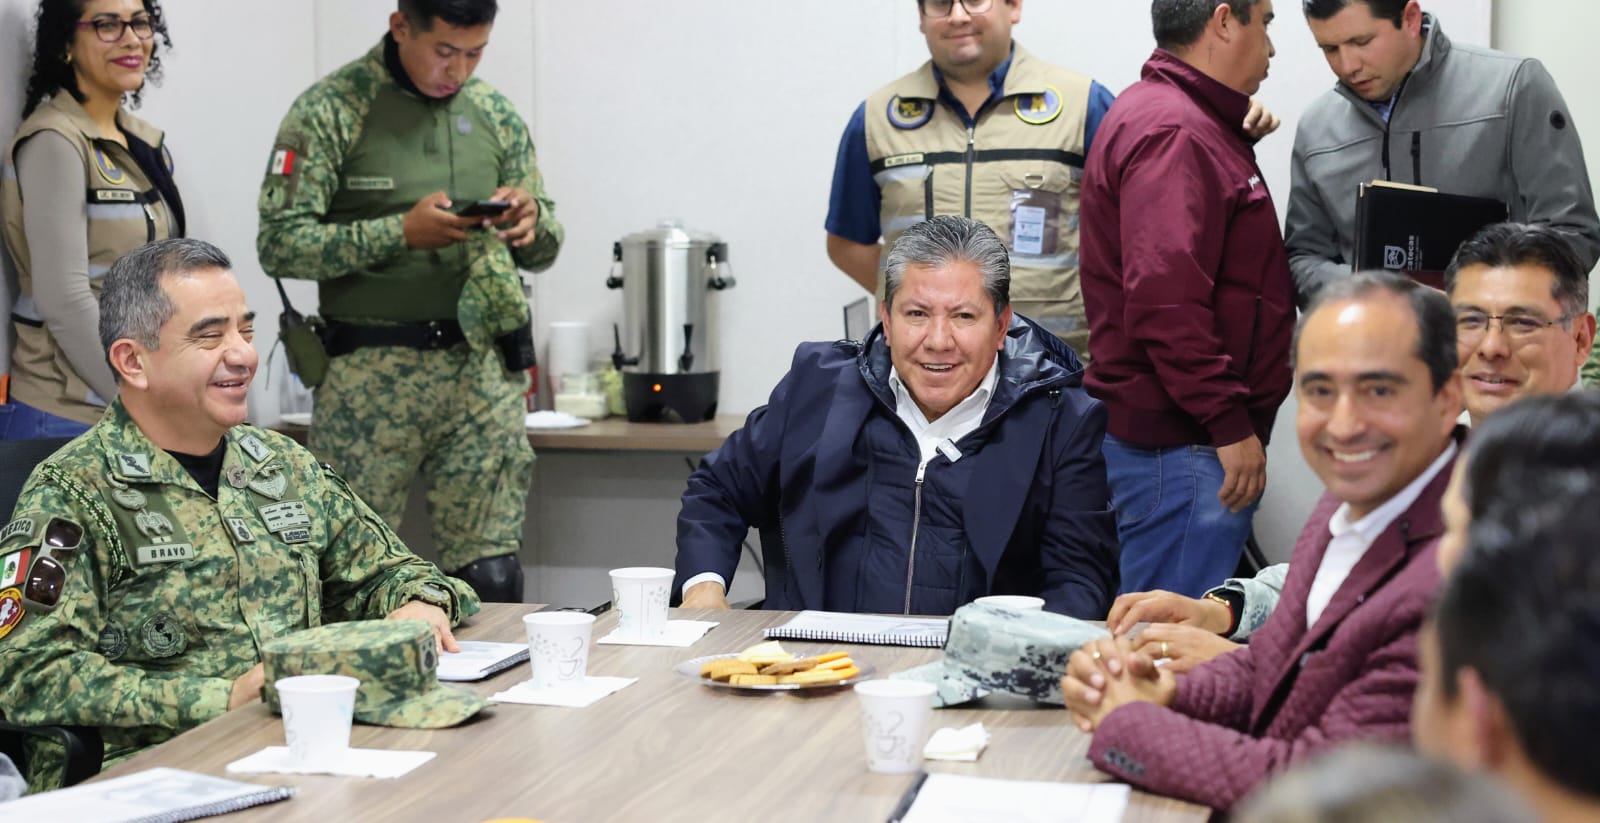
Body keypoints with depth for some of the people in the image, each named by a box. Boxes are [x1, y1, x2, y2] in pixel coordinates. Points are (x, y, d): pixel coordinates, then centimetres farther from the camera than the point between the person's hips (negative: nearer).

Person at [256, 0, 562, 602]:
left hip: (482, 369, 3)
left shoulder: (496, 116, 11)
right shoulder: (332, 111, -3)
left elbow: (541, 252, 17)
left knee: (492, 578, 1)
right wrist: (401, 233, -19)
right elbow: (279, 245, -10)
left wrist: (533, 220, -7)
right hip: (369, 378, -3)